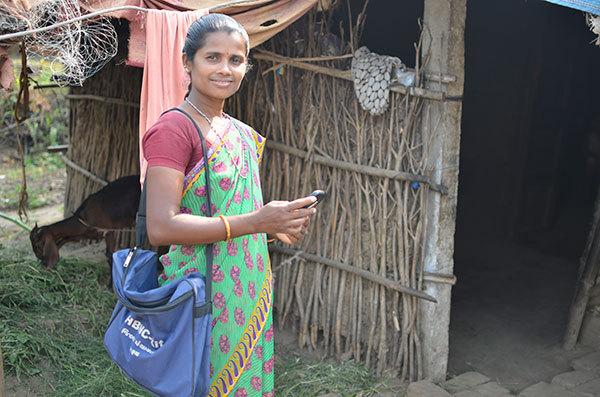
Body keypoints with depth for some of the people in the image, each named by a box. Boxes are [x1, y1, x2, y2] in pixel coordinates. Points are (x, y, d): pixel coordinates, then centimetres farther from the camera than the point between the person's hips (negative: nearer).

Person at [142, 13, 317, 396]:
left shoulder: (242, 134, 13)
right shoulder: (174, 128, -12)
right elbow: (161, 228, -21)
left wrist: (277, 223, 3)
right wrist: (254, 222, -24)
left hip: (249, 293, 8)